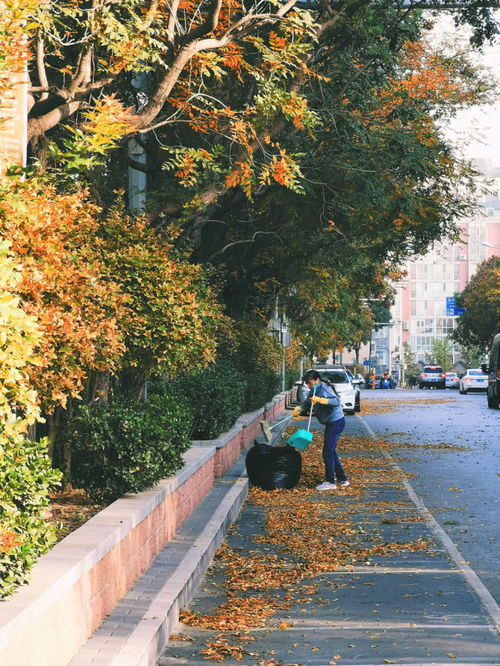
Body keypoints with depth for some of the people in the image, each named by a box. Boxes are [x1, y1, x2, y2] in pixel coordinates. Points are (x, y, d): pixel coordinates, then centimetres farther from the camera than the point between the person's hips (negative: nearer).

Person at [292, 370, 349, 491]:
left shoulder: (324, 389, -19)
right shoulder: (314, 391, 12)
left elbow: (336, 401, -32)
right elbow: (307, 403, 12)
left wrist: (319, 400, -41)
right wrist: (299, 409, -9)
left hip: (336, 421, -11)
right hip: (331, 423, 11)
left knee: (328, 451, -10)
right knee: (331, 451, 18)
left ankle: (330, 482, -6)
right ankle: (342, 479, 27)